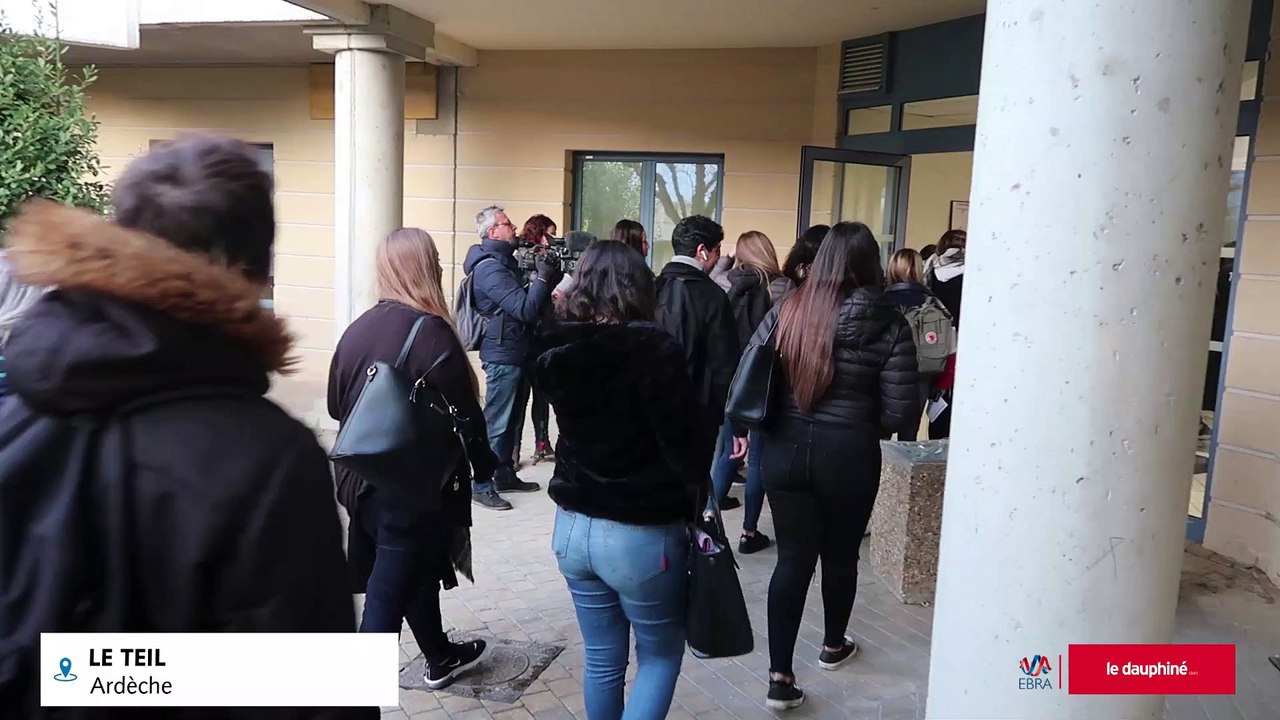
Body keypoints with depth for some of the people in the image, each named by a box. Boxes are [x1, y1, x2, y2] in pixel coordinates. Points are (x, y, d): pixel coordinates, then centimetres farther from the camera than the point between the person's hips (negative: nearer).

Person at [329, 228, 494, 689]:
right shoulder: (430, 332, -18)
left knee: (417, 572, 25)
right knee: (388, 596, 0)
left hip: (363, 481, 8)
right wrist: (484, 464, 3)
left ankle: (441, 657, 44)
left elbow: (336, 404, 13)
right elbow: (463, 413, -14)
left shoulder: (358, 328, 2)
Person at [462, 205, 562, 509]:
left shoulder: (504, 261, 15)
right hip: (503, 355, -10)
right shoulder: (490, 267, -17)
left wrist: (549, 279, 6)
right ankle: (481, 486, 3)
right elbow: (525, 309, -24)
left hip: (516, 353, 10)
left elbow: (526, 302, 19)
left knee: (513, 420, 16)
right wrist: (543, 277, -15)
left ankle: (505, 476, 27)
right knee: (496, 422, -4)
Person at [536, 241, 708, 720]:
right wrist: (698, 503, 0)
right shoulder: (655, 351, -18)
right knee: (661, 654, 16)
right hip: (642, 535, -5)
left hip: (573, 526, 5)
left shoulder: (557, 349, -2)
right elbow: (682, 443, -18)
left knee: (602, 658, 20)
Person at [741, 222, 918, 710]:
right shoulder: (887, 323, -10)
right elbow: (901, 411, -11)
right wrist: (866, 424, 10)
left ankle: (780, 676, 9)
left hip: (784, 447, 2)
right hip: (848, 455, -2)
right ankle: (833, 646, 41)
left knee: (792, 558, 9)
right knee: (840, 554, 19)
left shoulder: (787, 309, -3)